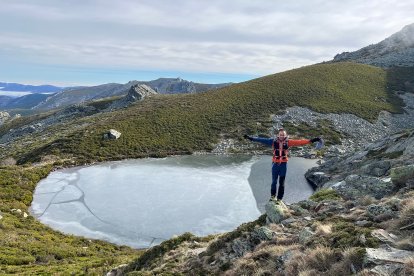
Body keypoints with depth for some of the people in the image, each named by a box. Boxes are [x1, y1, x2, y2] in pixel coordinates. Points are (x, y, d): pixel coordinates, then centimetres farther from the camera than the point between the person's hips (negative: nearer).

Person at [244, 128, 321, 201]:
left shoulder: (288, 142, -3)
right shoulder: (273, 141, -4)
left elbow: (299, 142, -8)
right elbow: (263, 140, -4)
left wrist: (311, 140, -15)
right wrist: (251, 138, -6)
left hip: (283, 164, 0)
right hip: (275, 164, 0)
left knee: (282, 182, 6)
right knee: (274, 181, 9)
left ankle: (279, 198, 18)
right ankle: (272, 195, 30)